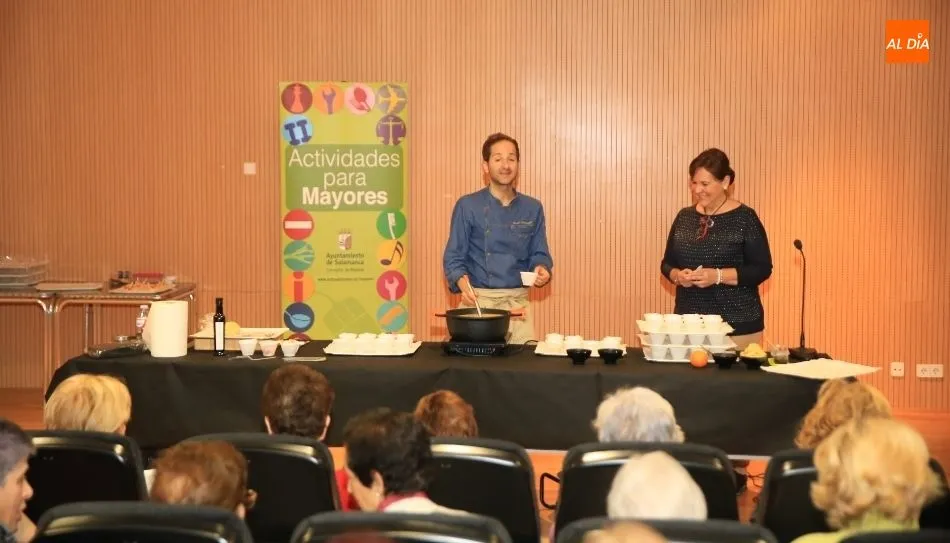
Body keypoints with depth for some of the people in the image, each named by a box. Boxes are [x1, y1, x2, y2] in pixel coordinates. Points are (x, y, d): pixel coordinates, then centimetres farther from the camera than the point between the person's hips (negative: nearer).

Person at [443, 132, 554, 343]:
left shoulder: (532, 208, 7)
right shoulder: (467, 206, -1)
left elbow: (539, 253, 12)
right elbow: (453, 256, -1)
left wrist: (541, 269, -11)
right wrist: (462, 281, -20)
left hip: (517, 302, 2)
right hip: (477, 300, -2)